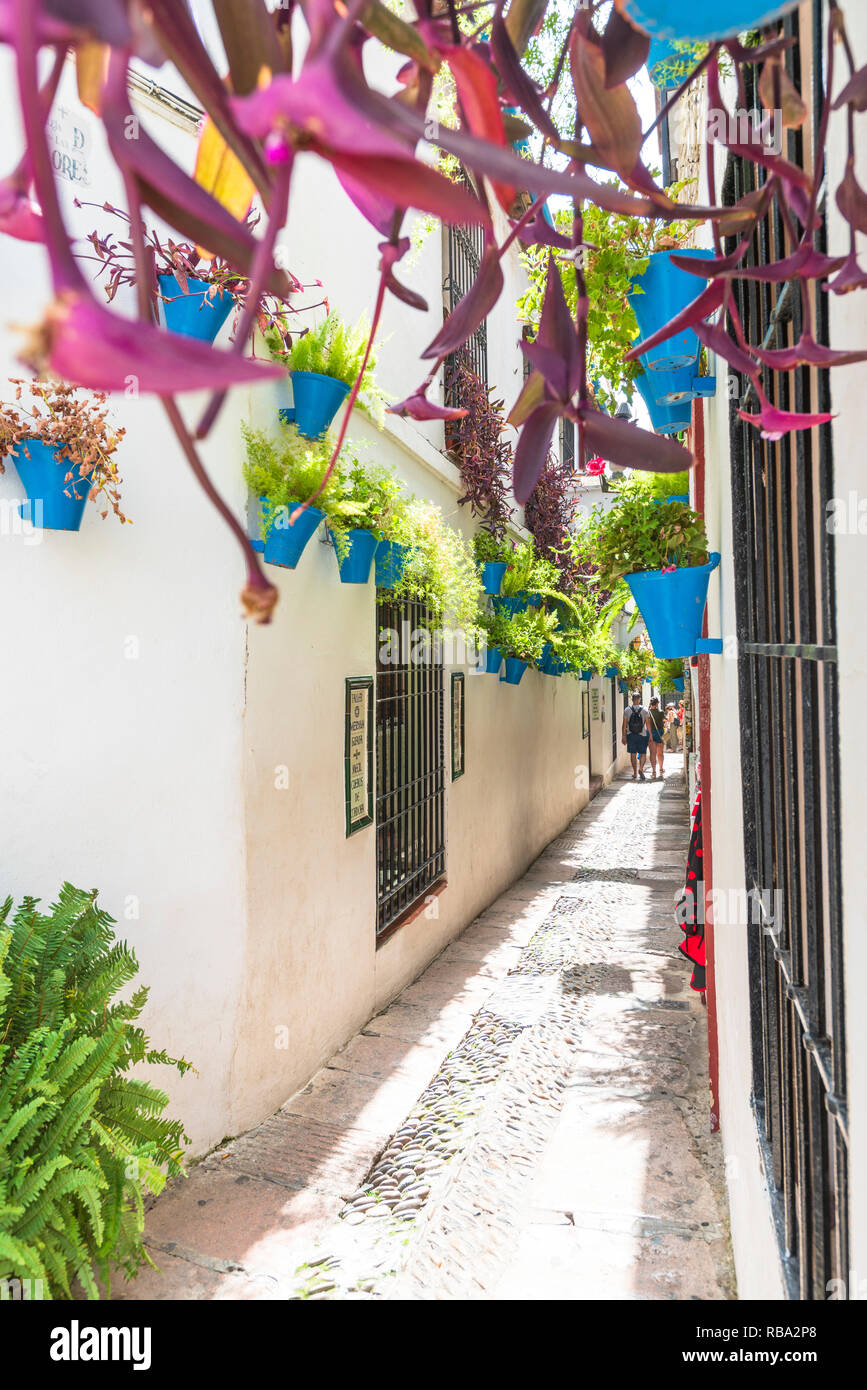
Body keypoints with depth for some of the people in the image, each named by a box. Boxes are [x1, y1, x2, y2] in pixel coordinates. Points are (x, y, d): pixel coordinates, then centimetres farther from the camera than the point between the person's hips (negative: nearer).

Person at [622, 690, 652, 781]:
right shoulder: (644, 710, -5)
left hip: (631, 735, 1)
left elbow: (624, 724, -2)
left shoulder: (627, 710, -4)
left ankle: (635, 773, 14)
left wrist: (623, 736, 4)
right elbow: (648, 724, -4)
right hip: (642, 735, -1)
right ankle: (641, 768, -14)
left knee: (633, 754, 10)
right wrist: (650, 735, 5)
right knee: (643, 753, 9)